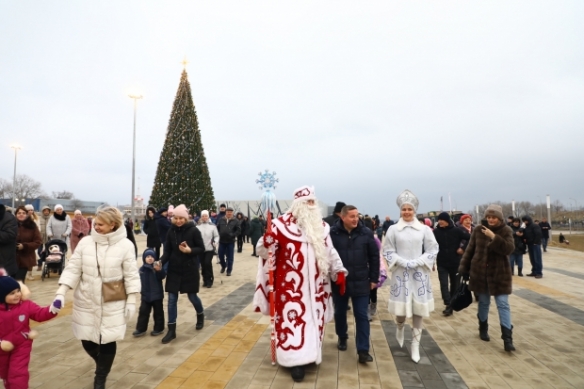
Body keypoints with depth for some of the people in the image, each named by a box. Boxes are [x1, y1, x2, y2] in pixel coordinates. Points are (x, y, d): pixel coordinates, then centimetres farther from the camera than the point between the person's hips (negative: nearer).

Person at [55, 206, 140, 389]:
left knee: (108, 341, 6)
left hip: (112, 305, -3)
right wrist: (61, 293, -9)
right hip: (86, 303, 3)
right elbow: (73, 269, -1)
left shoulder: (125, 245, -11)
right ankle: (102, 364, 44)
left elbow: (131, 275, -7)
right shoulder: (85, 242, -4)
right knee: (86, 340, 12)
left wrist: (131, 300, -7)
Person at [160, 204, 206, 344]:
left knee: (192, 296, 12)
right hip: (174, 269, 3)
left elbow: (202, 249, -6)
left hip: (190, 269, -3)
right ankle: (171, 330, 14)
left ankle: (200, 315, 42)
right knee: (172, 299, 3)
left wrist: (190, 251, -24)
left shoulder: (194, 231, -12)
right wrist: (161, 262, -18)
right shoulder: (171, 231, -2)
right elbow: (167, 251, 0)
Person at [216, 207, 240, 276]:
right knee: (221, 255, 10)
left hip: (230, 241, -2)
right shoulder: (221, 220, 4)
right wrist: (219, 234, -3)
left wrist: (233, 235, -14)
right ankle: (223, 266, 36)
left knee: (230, 257, 4)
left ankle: (229, 270, 15)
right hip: (222, 241, 2)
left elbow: (238, 230, -4)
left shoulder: (235, 221, -3)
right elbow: (217, 228, 10)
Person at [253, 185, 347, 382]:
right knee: (292, 320, -2)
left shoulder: (321, 226, 8)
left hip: (314, 286, 5)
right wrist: (267, 241, -32)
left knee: (313, 321, 13)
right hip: (291, 286, -5)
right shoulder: (282, 224, -8)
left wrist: (339, 271, 8)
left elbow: (330, 252, 16)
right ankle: (295, 361, 9)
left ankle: (308, 353, 30)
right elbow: (261, 250, -10)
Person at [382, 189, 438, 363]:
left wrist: (417, 262, -11)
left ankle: (415, 345, 19)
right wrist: (403, 262, -14)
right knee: (401, 309, 2)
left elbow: (433, 250, 2)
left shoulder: (424, 229, 0)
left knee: (419, 310, 5)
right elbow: (388, 251, -1)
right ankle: (400, 328, 38)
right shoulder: (393, 229, -2)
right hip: (400, 273, -1)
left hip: (419, 274, 1)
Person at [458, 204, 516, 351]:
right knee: (483, 302, 14)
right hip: (480, 272, 1)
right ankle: (483, 329, 33)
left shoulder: (506, 231, -5)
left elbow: (509, 249, -20)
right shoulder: (479, 230, -3)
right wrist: (464, 269, 2)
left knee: (503, 304, -2)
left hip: (500, 274, -1)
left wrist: (494, 237, -29)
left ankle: (507, 338, 1)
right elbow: (470, 250, 3)